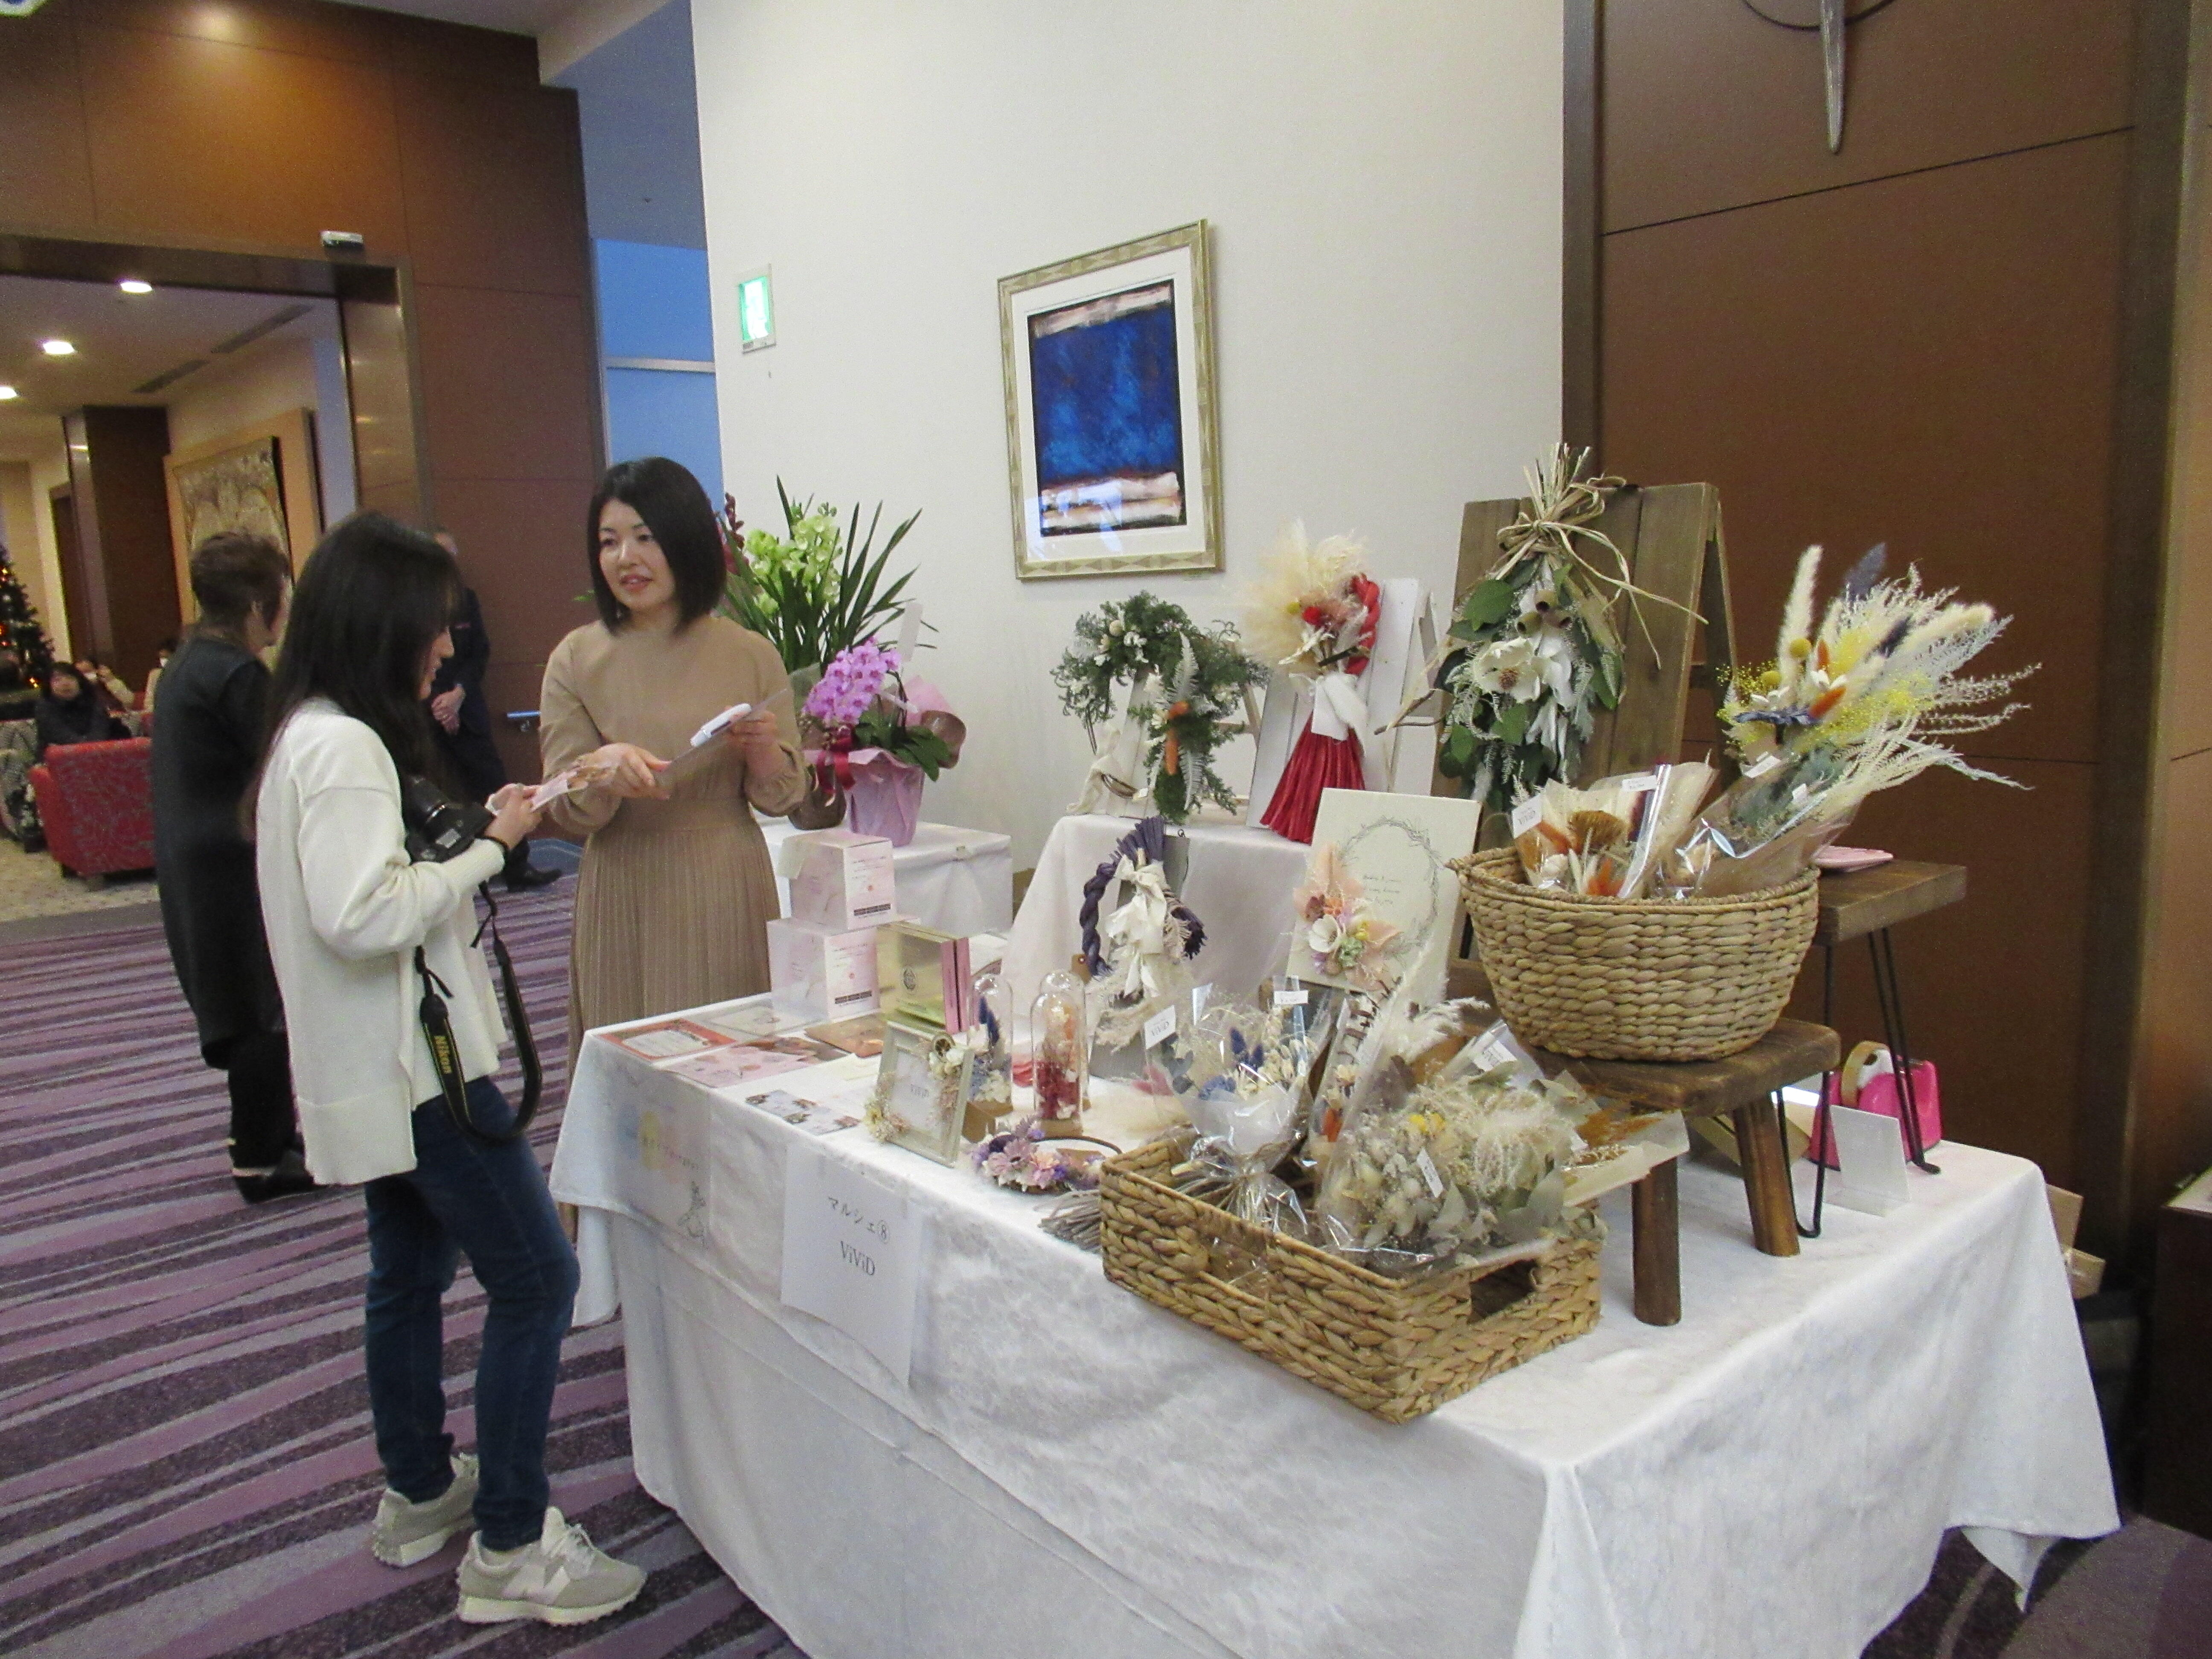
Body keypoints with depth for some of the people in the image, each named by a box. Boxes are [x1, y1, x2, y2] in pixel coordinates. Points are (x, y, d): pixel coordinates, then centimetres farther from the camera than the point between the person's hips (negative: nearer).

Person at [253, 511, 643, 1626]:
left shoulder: (313, 737, 12)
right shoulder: (345, 748, -20)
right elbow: (361, 916, -26)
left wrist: (478, 827, 8)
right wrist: (486, 847, -18)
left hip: (389, 1066, 11)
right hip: (410, 1063, -11)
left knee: (410, 1273, 21)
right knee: (534, 1279, -5)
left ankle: (419, 1496, 37)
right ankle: (509, 1551, 4)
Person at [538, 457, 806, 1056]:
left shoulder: (751, 654, 2)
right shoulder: (577, 659, 1)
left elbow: (782, 798, 5)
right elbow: (564, 809, -1)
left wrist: (763, 748, -15)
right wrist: (602, 771, -21)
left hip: (729, 901, 1)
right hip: (626, 906, 0)